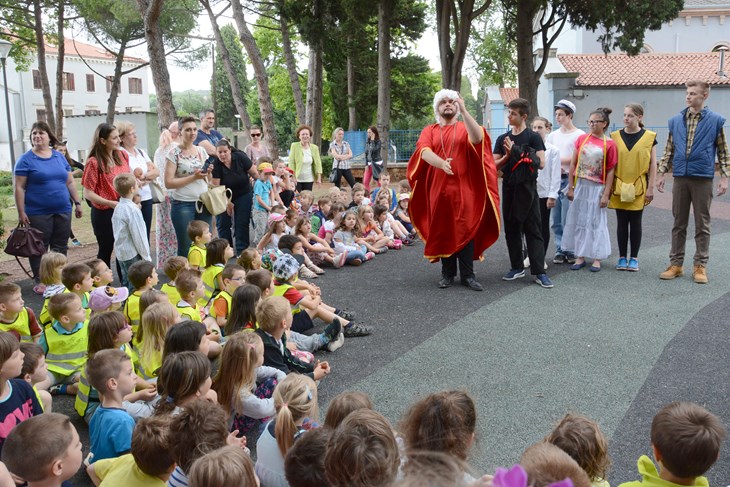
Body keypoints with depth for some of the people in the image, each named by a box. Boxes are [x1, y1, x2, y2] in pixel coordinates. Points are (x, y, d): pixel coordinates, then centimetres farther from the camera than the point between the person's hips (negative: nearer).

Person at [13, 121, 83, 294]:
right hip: (38, 214, -4)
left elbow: (70, 182, 15)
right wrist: (21, 212, -10)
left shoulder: (59, 156, 10)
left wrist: (77, 202, 11)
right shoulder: (26, 160, -3)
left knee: (60, 248, 10)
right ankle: (39, 281, 15)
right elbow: (19, 187, -6)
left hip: (63, 211, 4)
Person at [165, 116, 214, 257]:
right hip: (183, 205, -5)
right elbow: (168, 183, -12)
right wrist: (194, 177, -17)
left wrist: (208, 173, -3)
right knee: (186, 247, 1)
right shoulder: (174, 153, -6)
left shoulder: (201, 150, 10)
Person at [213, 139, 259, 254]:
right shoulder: (215, 164, -20)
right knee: (223, 224, -1)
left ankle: (241, 252, 2)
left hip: (243, 195, 0)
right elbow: (216, 186, -19)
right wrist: (227, 203, -18)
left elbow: (254, 173, -7)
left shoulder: (240, 157, -16)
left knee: (242, 223, -3)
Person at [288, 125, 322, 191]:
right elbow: (291, 162, -5)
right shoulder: (294, 146, -4)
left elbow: (318, 163, 4)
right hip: (297, 179, -2)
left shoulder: (314, 148, 3)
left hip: (309, 179, 2)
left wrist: (319, 177, -3)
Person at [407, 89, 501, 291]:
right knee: (443, 232, 4)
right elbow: (424, 150, -11)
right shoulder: (429, 131, 10)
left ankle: (468, 275, 5)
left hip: (464, 190, -1)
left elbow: (477, 138, -15)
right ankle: (447, 273, 14)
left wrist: (464, 111, -21)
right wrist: (441, 162, -30)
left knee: (465, 230, -1)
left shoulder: (465, 128, 8)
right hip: (438, 190, 1)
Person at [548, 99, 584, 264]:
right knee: (556, 219, 7)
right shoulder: (553, 135, 14)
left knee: (567, 218, -5)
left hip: (570, 179, -5)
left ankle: (570, 251, 5)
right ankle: (560, 250, 15)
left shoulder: (579, 135, -3)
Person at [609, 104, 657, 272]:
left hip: (638, 188, -1)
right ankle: (622, 257, 15)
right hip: (619, 187, 1)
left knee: (635, 222, 5)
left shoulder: (649, 137, 0)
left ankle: (634, 258, 15)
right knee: (621, 222, 6)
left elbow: (653, 164, 1)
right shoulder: (615, 136, 3)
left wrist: (650, 188, -3)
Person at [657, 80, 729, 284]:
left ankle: (700, 266, 12)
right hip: (680, 177, 3)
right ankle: (676, 263, 15)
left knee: (702, 224, 4)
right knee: (678, 223, 8)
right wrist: (661, 174, 7)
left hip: (703, 179, -3)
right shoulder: (676, 121, 6)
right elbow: (669, 150, 12)